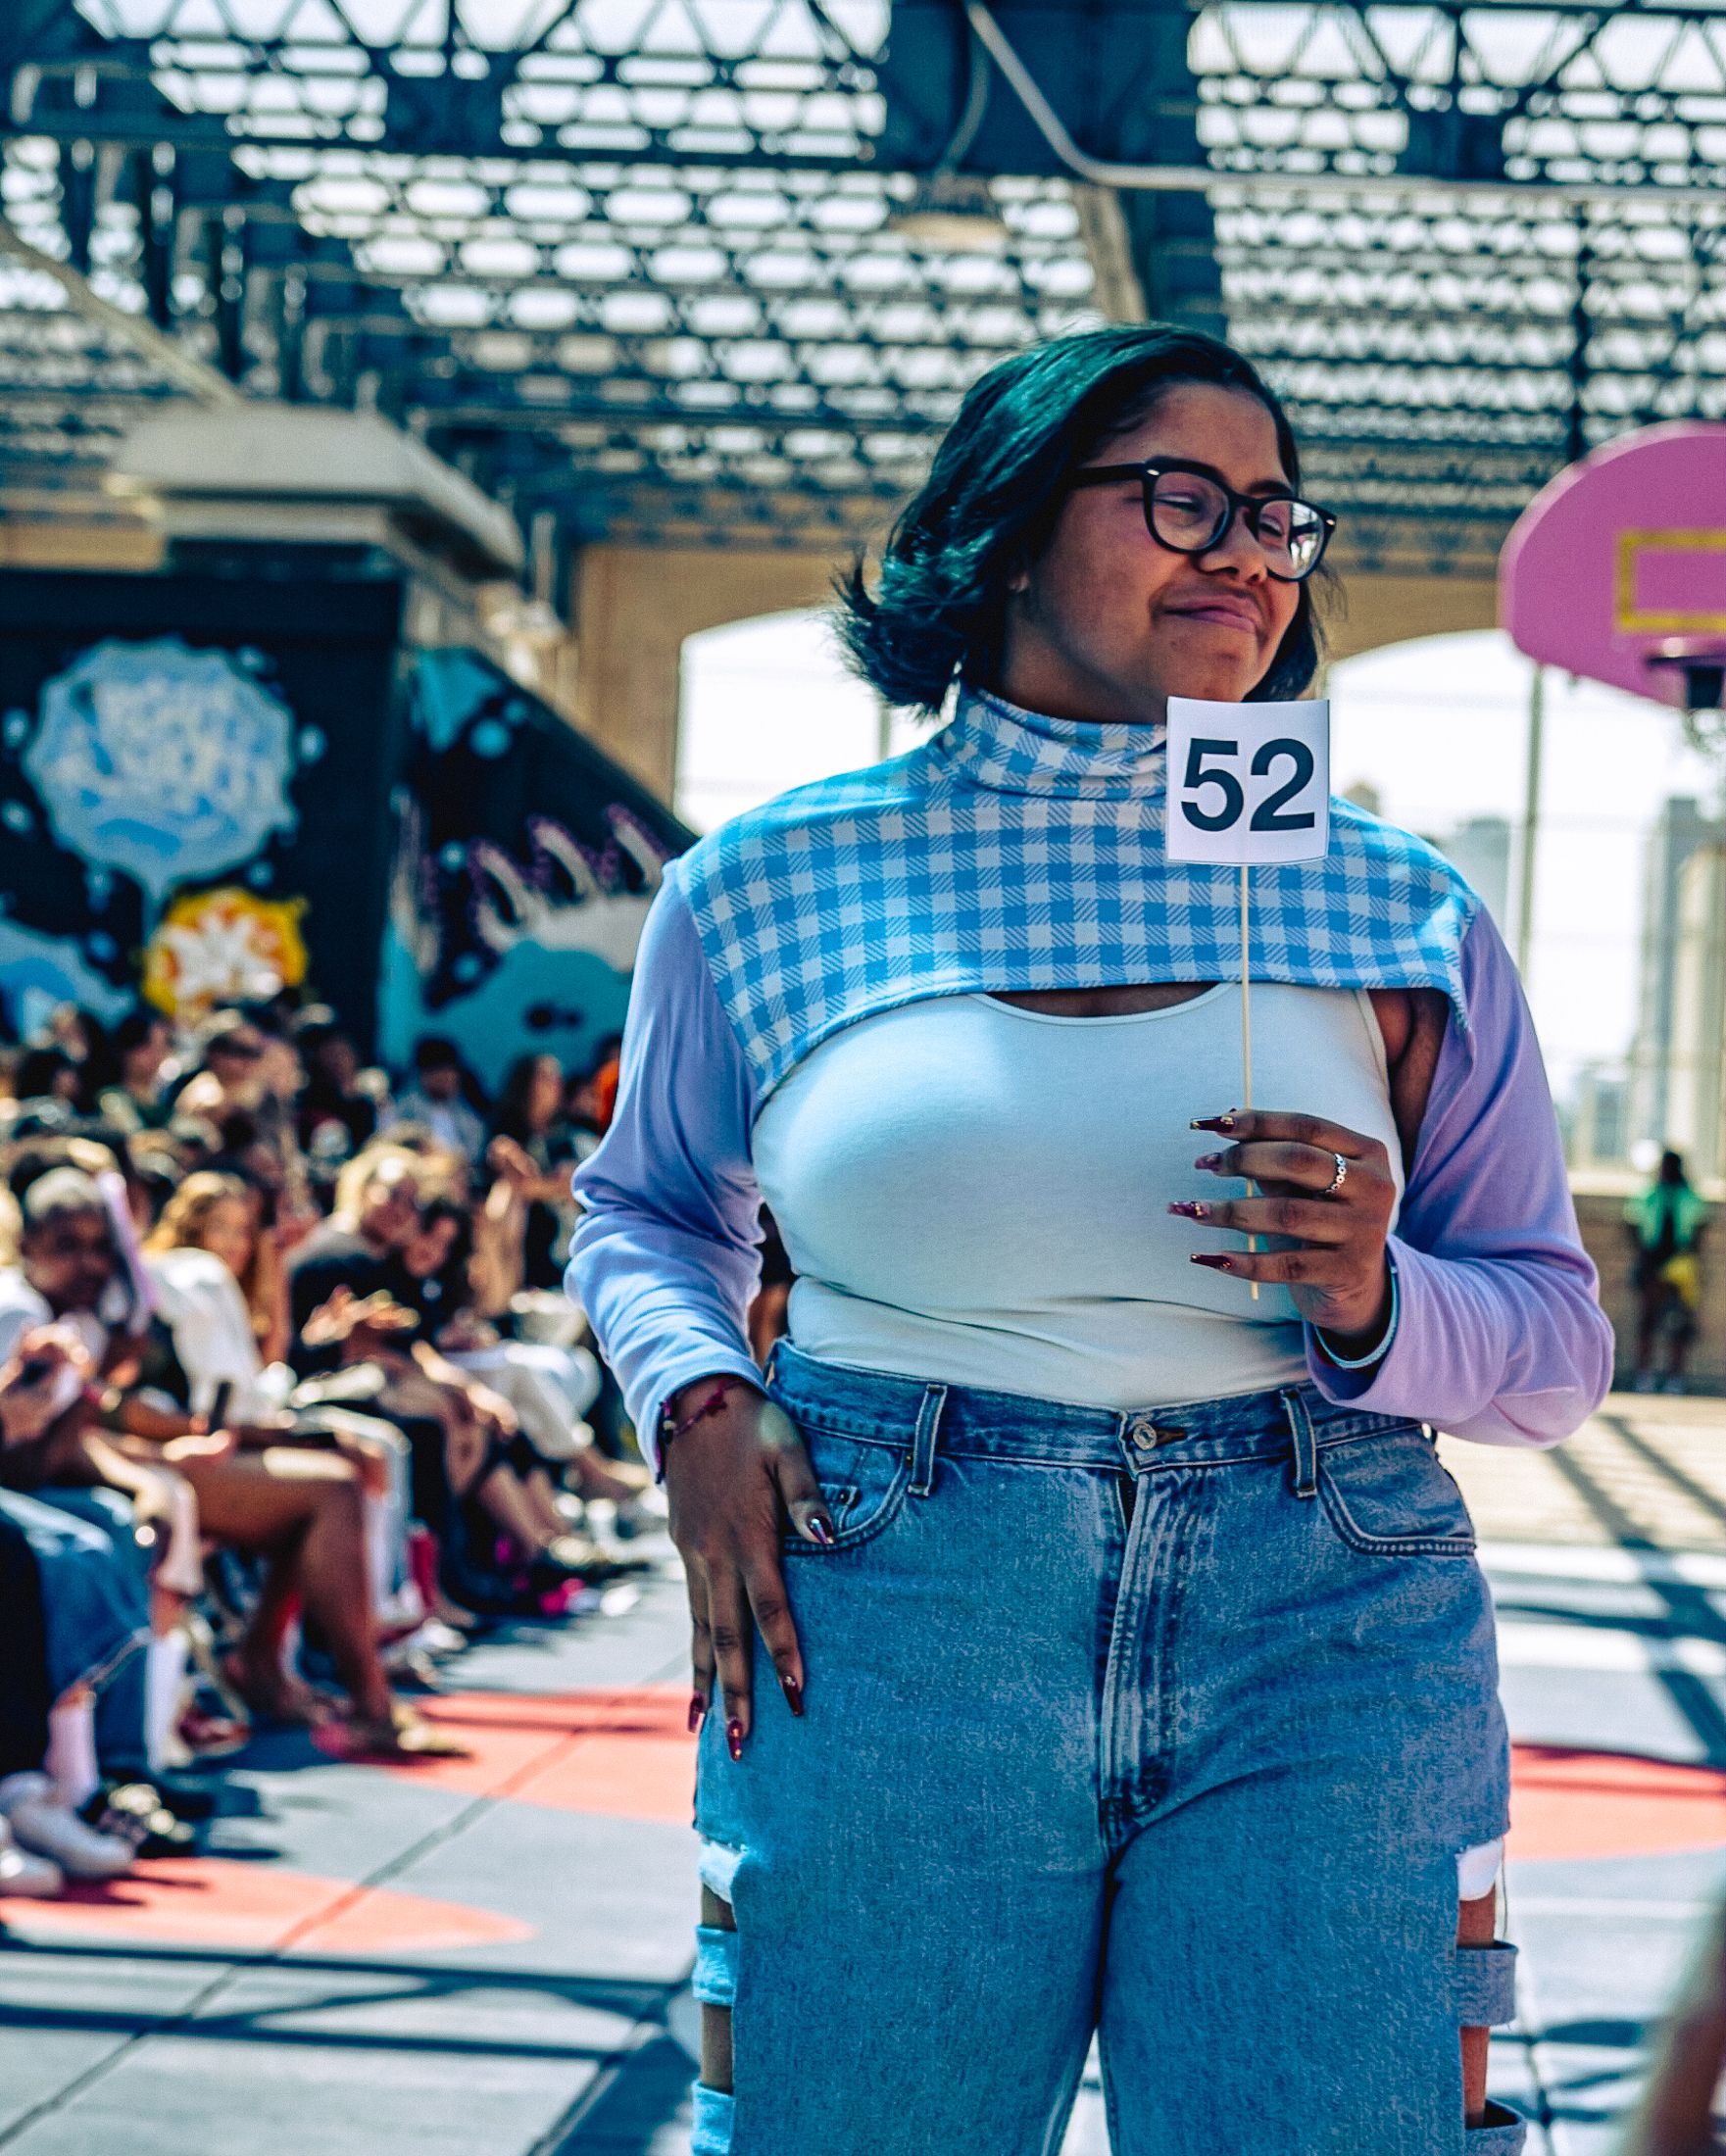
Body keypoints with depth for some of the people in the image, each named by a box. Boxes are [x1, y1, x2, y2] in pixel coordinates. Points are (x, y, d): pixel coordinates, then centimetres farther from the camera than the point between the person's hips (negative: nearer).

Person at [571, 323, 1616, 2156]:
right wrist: (694, 1404, 2)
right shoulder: (774, 885, 7)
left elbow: (1556, 1336, 11)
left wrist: (1378, 1309, -10)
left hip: (1326, 1655, 1)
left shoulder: (1405, 917, 8)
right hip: (885, 1636, -1)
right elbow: (646, 1210, 22)